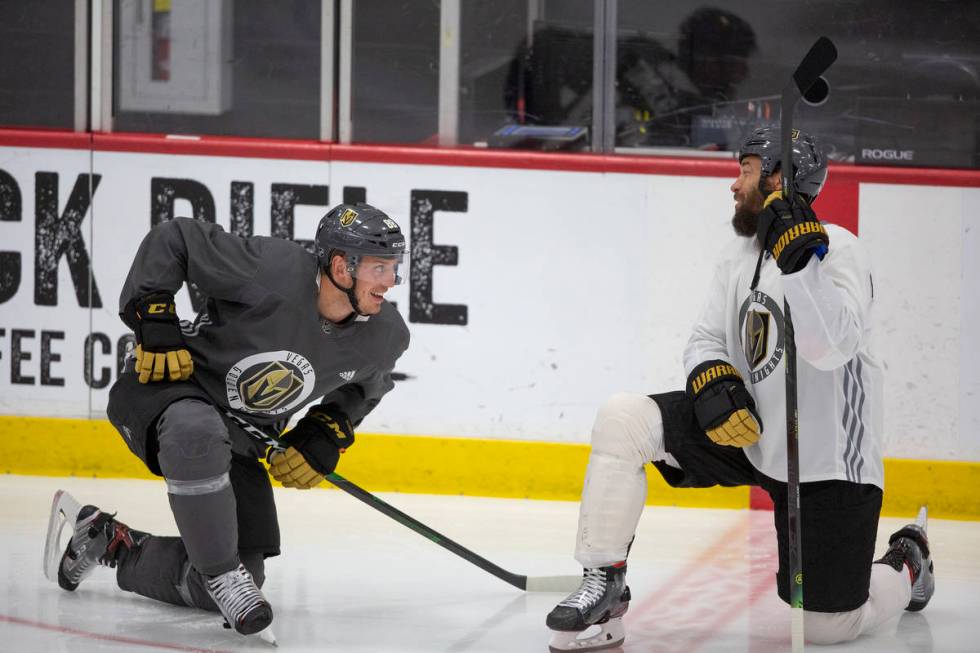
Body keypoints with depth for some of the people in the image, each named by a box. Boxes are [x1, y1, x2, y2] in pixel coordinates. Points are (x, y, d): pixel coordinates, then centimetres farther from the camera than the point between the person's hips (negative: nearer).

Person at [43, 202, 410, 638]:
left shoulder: (385, 337, -10)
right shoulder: (274, 269, -29)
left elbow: (367, 385, 14)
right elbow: (173, 239, -20)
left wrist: (327, 434, -2)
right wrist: (154, 318, -24)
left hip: (240, 437, 7)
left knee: (242, 579, 3)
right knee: (197, 431, -44)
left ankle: (114, 544, 25)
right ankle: (221, 572, -29)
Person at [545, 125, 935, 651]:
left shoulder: (838, 249, -17)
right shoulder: (740, 252, 7)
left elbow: (832, 347, -32)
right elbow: (707, 338, 9)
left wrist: (799, 257, -39)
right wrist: (712, 381, -13)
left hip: (829, 462, -6)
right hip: (747, 431, 6)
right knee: (623, 419, -15)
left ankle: (905, 565, 30)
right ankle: (604, 586, -7)